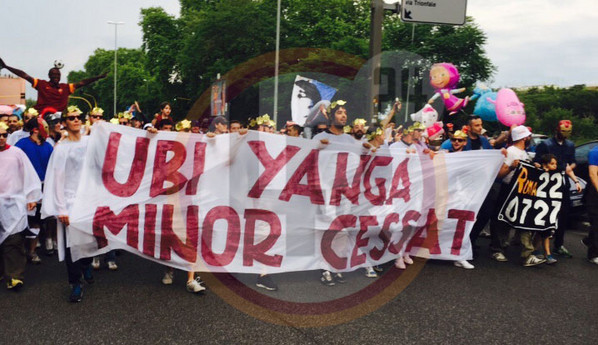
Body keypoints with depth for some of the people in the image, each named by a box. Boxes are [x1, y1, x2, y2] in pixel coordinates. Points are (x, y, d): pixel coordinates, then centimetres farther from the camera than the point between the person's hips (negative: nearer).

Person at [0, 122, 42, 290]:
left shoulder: (16, 153, 4)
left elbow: (28, 175, 4)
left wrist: (32, 197, 2)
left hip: (14, 203, -2)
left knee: (14, 241, -7)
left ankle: (14, 276, -5)